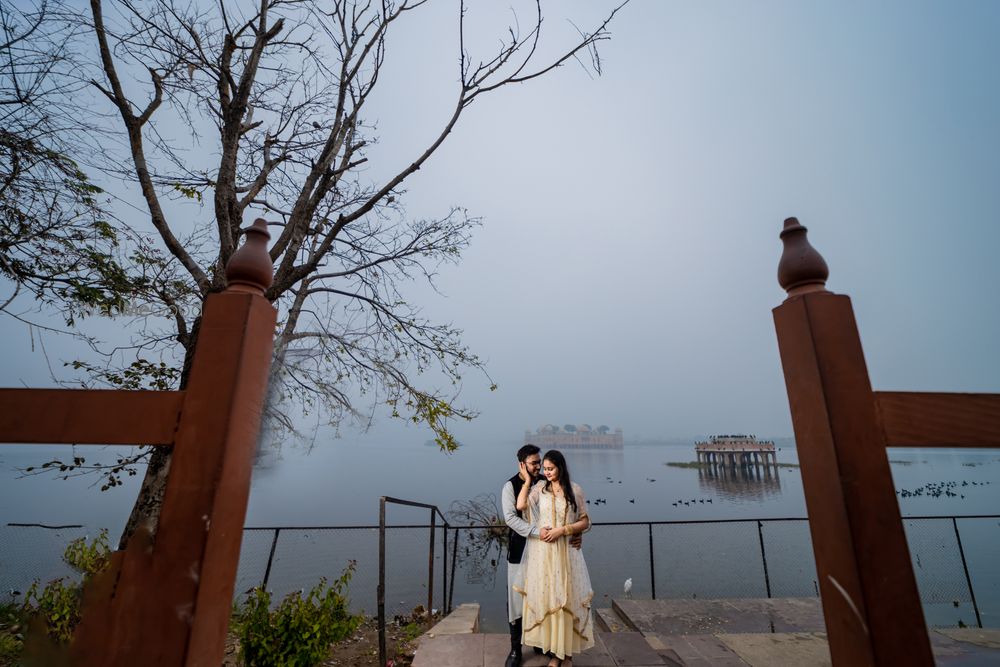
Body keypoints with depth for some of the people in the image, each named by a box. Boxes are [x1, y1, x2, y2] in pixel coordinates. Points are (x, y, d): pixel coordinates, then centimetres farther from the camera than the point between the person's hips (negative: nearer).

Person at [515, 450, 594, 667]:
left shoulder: (575, 490, -4)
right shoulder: (540, 487, -1)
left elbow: (585, 522, -2)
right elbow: (520, 505, -16)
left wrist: (562, 530, -14)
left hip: (566, 552, -1)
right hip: (543, 552, 1)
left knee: (567, 599, 8)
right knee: (547, 598, 9)